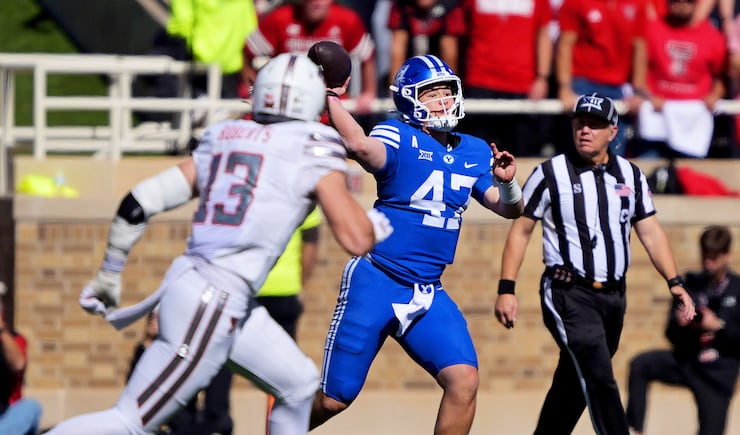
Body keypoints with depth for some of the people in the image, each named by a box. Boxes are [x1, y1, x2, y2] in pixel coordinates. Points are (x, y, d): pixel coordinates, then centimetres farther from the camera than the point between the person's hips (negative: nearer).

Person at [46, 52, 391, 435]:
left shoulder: (221, 141, 13)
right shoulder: (315, 149, -6)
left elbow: (138, 203, 10)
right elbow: (356, 241, -10)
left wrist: (109, 274, 21)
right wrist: (378, 223, 13)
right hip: (210, 310, -8)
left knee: (299, 385, 20)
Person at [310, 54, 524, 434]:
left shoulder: (475, 153, 10)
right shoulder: (398, 138, -11)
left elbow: (509, 209, 13)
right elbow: (360, 146, -33)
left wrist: (506, 182, -7)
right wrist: (329, 98, -39)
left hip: (429, 294, 5)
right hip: (376, 284, -5)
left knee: (464, 382, -13)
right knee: (333, 399, 0)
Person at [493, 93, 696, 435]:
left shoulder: (630, 175, 9)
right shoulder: (550, 173, -3)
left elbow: (650, 232, 11)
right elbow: (520, 230, -1)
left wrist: (674, 283, 0)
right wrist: (506, 290, -8)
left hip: (613, 297, 5)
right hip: (568, 295, -5)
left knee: (573, 387, 12)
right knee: (599, 378, -18)